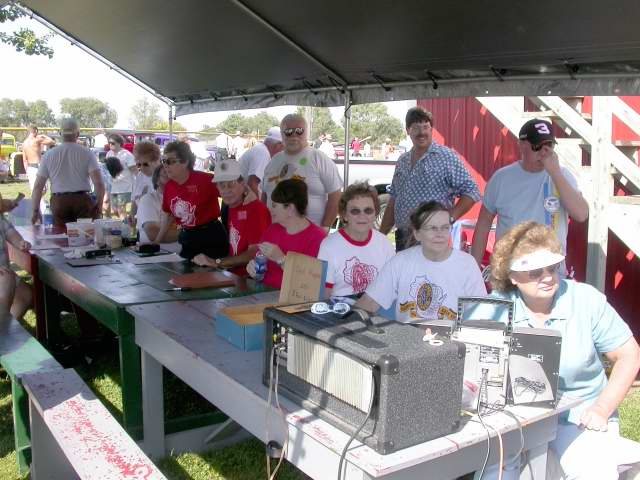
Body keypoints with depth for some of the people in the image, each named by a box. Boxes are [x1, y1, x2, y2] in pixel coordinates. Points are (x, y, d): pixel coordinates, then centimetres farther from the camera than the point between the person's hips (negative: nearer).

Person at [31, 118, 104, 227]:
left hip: (59, 202, 2)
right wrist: (99, 206, -2)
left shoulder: (49, 155, 7)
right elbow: (99, 183, -9)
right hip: (82, 200, -2)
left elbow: (38, 186, 7)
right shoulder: (87, 153, 1)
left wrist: (35, 211, 13)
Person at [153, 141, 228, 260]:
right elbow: (167, 215, 15)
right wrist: (156, 241, 18)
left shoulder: (204, 180, -18)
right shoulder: (168, 187, 3)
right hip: (186, 239, 6)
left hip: (211, 237, -6)